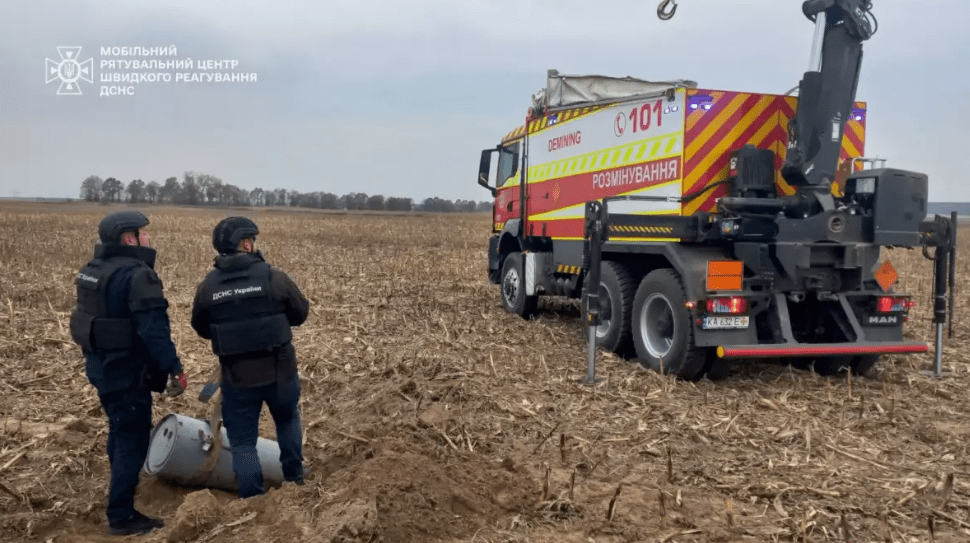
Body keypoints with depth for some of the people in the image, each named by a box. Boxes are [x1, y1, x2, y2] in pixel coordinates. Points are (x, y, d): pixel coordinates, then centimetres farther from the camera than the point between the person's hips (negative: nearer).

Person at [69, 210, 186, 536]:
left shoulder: (92, 270, 9)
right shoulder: (137, 275, -23)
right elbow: (154, 330, -28)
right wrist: (174, 370, -23)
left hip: (101, 365, 10)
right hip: (126, 371, -10)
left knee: (120, 430, 26)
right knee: (133, 440, 0)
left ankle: (121, 482, 44)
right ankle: (121, 517, 6)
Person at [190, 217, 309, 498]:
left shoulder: (208, 286, -2)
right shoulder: (273, 277, -11)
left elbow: (201, 329, 10)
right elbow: (301, 313, 0)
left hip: (236, 377, 1)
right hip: (279, 371, 0)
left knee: (242, 442, 12)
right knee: (288, 420, 27)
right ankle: (294, 477, 37)